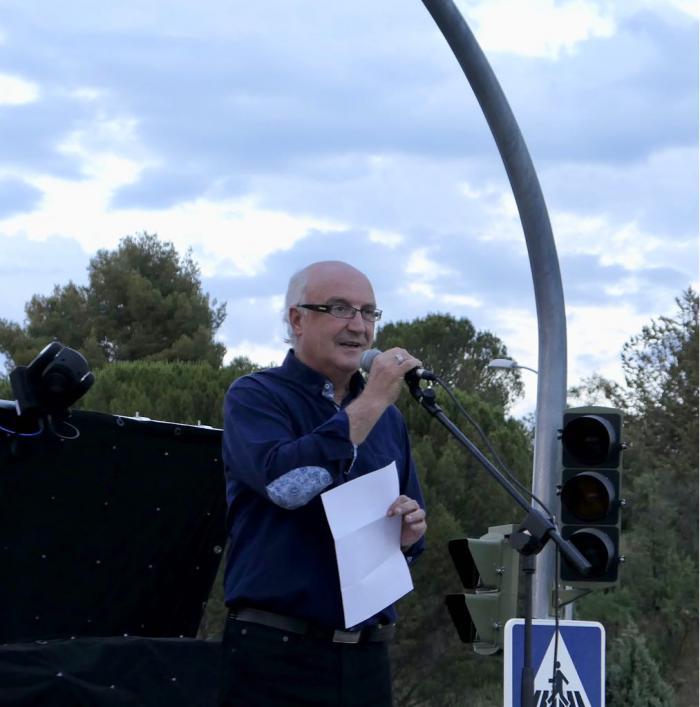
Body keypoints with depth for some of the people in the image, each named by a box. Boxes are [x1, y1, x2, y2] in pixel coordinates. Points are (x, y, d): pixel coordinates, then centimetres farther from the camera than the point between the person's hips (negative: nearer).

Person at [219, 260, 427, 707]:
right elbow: (286, 483, -22)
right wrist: (372, 402, -16)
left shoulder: (388, 418, 15)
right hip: (276, 654, -5)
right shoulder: (254, 397, -2)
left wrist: (410, 531, -3)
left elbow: (409, 536, 22)